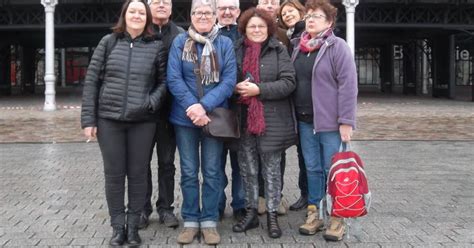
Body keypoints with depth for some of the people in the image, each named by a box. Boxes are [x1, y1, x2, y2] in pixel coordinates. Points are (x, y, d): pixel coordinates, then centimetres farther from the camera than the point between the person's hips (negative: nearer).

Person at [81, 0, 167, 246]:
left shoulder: (156, 47, 3)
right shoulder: (108, 42, 4)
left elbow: (163, 82, 7)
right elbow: (91, 81, 3)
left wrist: (152, 102, -13)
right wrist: (88, 118, -3)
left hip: (142, 121, 0)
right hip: (109, 119, 0)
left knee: (138, 174, 6)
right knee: (114, 174, 5)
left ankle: (133, 225, 19)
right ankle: (118, 227, 17)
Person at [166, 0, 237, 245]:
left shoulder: (225, 44, 1)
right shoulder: (179, 42, 1)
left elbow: (229, 81, -7)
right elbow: (173, 78, -7)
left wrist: (205, 106, -19)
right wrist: (192, 107, -18)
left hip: (214, 117, 0)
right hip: (185, 117, 0)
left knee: (212, 171, 5)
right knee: (189, 171, 7)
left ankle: (209, 221, 16)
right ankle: (190, 221, 17)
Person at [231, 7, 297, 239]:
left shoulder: (278, 50, -2)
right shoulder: (236, 50, 5)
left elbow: (288, 82, -9)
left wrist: (259, 89, -18)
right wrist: (236, 87, -10)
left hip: (272, 120, -3)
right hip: (243, 119, 3)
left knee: (271, 170, 6)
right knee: (248, 169, 10)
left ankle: (272, 215, 16)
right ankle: (251, 212, 22)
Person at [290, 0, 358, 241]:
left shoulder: (337, 46, -6)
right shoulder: (298, 47, 12)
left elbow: (348, 85, -12)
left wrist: (346, 121, -17)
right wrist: (296, 116, 8)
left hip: (330, 121, -5)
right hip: (305, 121, 5)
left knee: (332, 171, 1)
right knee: (312, 169, 11)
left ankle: (337, 218, 10)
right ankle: (313, 214, 19)